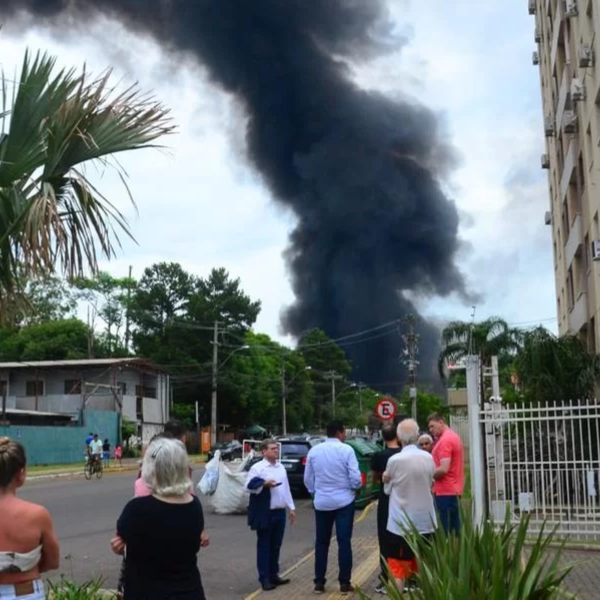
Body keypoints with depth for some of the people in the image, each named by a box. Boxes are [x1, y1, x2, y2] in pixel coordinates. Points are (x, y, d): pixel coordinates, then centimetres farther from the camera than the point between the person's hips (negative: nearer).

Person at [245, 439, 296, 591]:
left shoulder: (281, 467, 13)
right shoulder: (257, 468, -9)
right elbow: (248, 485, -15)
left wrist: (291, 507, 15)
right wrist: (264, 484, -26)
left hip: (280, 512, 7)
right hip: (265, 514, -7)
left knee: (276, 546, 14)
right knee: (264, 546, 1)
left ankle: (274, 575, 24)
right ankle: (264, 578, 6)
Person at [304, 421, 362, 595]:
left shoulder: (314, 451, 1)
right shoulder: (346, 450, -10)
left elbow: (308, 479, 7)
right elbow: (355, 478, -13)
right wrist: (357, 487, 8)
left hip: (321, 502, 3)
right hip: (343, 501, -3)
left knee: (321, 542, 11)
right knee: (344, 541, 3)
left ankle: (319, 582, 14)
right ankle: (344, 583, 5)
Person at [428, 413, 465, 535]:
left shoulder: (445, 440, -15)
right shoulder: (454, 437, 16)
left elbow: (443, 469, -22)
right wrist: (434, 476, 11)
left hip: (445, 491, -10)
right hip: (454, 489, 10)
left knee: (445, 532, -7)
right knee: (454, 531, 11)